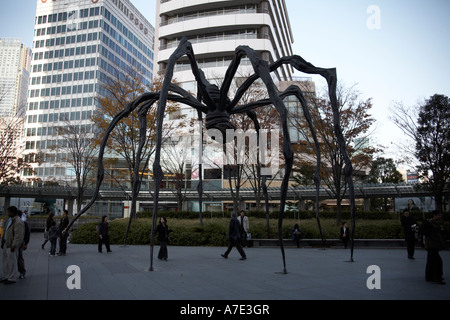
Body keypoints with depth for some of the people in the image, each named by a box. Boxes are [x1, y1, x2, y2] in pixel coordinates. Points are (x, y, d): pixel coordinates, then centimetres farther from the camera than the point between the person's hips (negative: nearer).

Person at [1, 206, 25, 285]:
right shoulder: (9, 220, 11)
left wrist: (14, 245, -24)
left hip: (12, 245, -10)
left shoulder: (18, 222, -21)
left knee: (11, 262, -1)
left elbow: (18, 235, -23)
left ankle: (11, 278, 10)